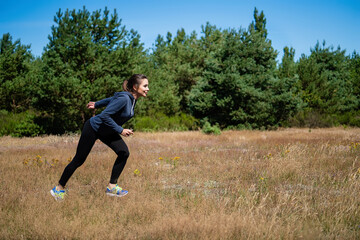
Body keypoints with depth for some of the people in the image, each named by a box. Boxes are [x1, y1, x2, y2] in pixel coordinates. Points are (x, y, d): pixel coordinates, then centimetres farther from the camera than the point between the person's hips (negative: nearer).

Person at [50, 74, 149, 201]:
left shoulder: (132, 99, -4)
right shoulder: (123, 99, -32)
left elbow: (112, 100, 12)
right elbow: (104, 116, -34)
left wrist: (97, 104, 25)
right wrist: (120, 130, -31)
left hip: (107, 132, 8)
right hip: (93, 128, -8)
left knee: (124, 152, -8)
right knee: (79, 160, 2)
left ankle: (112, 187, 1)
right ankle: (59, 188, 19)